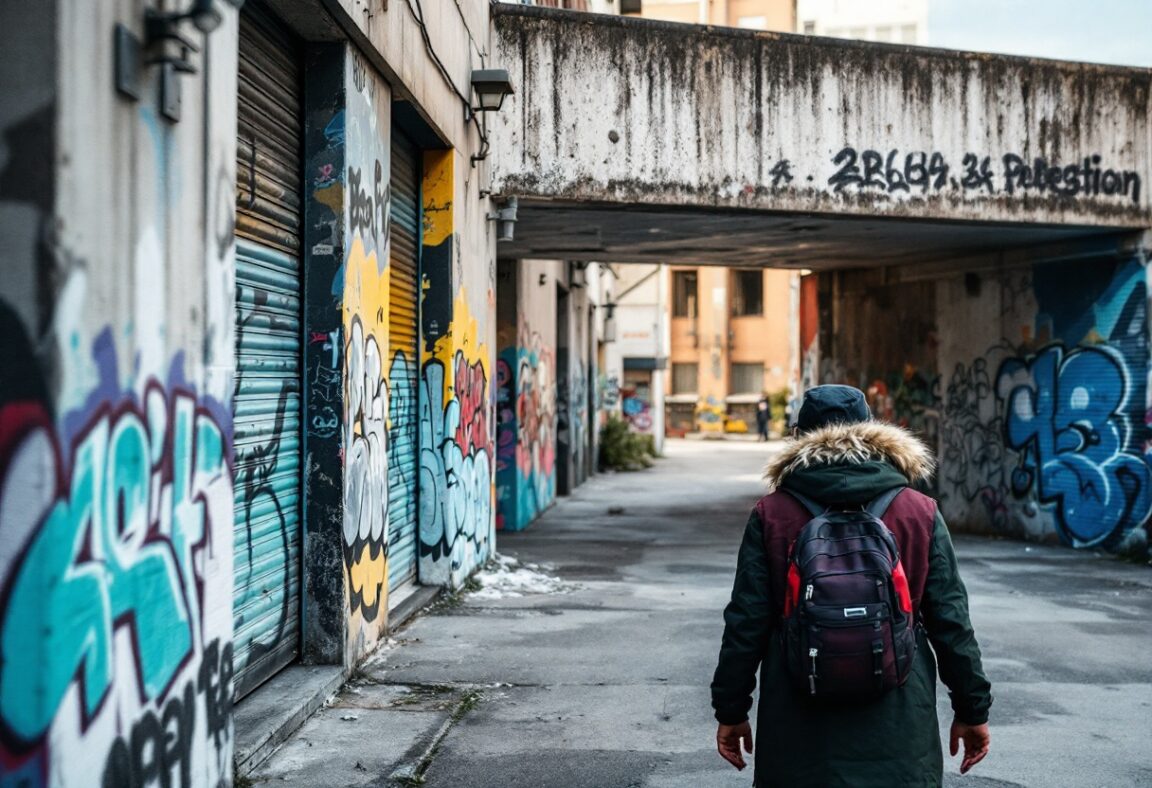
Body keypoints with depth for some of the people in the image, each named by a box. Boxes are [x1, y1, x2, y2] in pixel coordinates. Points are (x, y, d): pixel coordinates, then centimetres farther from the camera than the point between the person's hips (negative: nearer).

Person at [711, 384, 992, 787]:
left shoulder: (771, 515, -3)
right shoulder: (920, 513, -1)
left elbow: (746, 624, -2)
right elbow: (951, 622, 0)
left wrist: (730, 709, 8)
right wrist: (972, 709, 10)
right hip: (896, 733, 0)